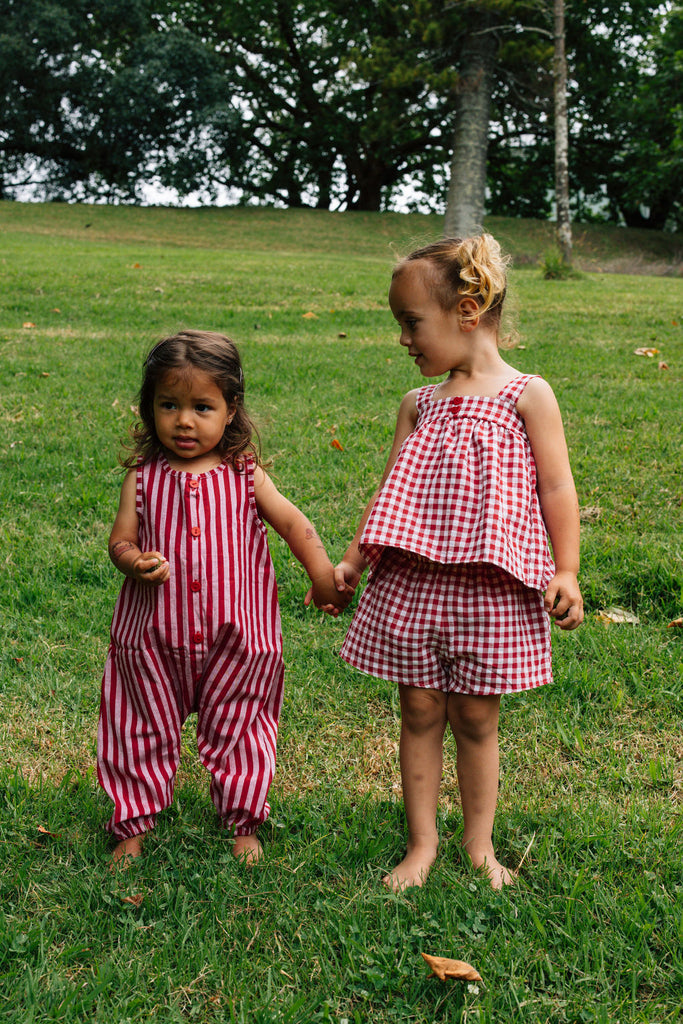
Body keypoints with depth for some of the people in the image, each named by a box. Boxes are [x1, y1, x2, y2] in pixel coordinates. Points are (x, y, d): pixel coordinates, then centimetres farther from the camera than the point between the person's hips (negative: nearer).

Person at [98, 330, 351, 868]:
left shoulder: (245, 475, -3)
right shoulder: (143, 477, -4)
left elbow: (293, 523, 0)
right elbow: (121, 539, -2)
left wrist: (324, 576, -11)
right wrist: (136, 562, -25)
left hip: (235, 636, 0)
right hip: (154, 638, 1)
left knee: (236, 734, 14)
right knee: (142, 733, 13)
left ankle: (244, 824, 33)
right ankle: (133, 827, 31)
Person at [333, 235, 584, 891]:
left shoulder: (527, 395, -2)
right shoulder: (419, 405, 10)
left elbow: (556, 490, -2)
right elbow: (389, 492, 12)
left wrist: (566, 573, -8)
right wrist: (351, 560, 6)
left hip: (490, 589, -3)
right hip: (412, 584, 4)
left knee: (475, 716, 8)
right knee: (419, 712, 8)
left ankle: (479, 844, 26)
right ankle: (422, 842, 23)